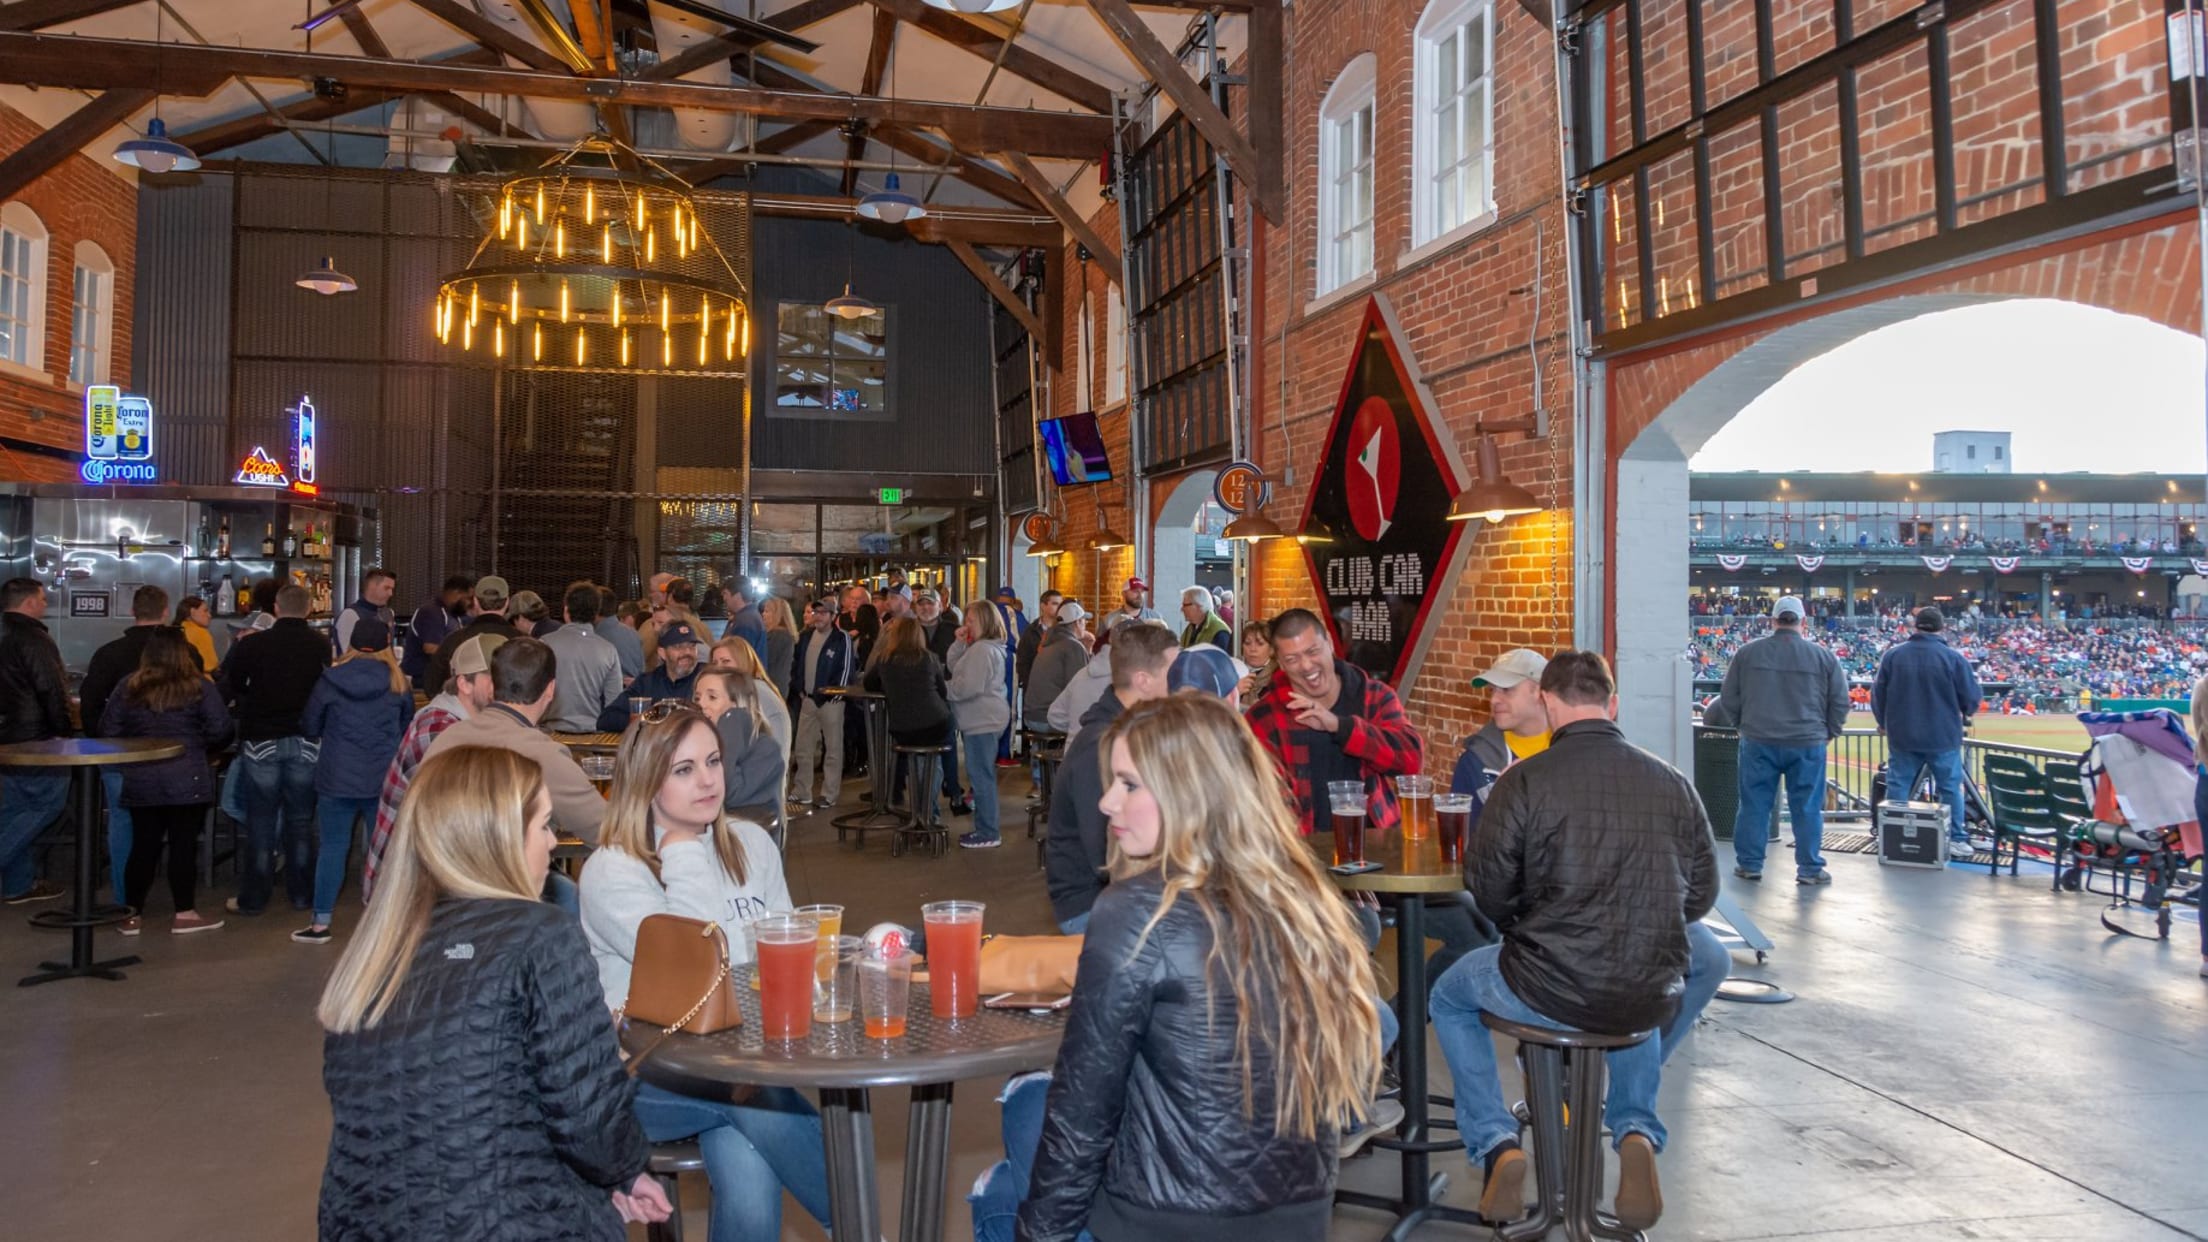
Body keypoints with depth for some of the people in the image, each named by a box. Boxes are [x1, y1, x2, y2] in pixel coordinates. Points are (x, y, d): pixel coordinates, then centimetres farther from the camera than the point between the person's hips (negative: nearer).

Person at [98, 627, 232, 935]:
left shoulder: (129, 687, 3)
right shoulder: (199, 687, -6)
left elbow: (108, 731, 6)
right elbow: (220, 731, -9)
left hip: (140, 781, 3)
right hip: (187, 780, -3)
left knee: (143, 846, 10)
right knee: (183, 845, 1)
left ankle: (132, 913, 16)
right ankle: (185, 914, 5)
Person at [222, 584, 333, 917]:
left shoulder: (251, 646, -7)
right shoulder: (323, 646, -5)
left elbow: (229, 692, 3)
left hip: (260, 742, -1)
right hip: (306, 743, 1)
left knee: (260, 824, 7)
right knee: (301, 822, 11)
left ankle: (252, 898, 11)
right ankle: (302, 895, 16)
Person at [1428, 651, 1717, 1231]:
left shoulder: (1523, 781, -12)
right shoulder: (1672, 782, -1)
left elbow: (1489, 890, -6)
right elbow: (1701, 895, 7)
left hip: (1549, 991, -4)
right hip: (1653, 999, 4)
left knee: (1449, 997, 27)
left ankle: (1497, 1144, 16)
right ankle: (1636, 1131, 23)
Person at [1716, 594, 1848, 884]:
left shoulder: (1747, 653, -1)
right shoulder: (1822, 656, -2)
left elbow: (1728, 697, 5)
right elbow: (1840, 701, 3)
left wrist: (1743, 725, 19)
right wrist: (1828, 732, 16)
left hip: (1758, 741, 0)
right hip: (1807, 743, 0)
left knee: (1755, 805, 8)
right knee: (1807, 808, 7)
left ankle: (1749, 864, 14)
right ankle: (1810, 868, 12)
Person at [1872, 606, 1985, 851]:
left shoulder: (1892, 654, -2)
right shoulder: (1953, 657, -9)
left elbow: (1878, 693, 4)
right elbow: (1972, 697, -5)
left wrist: (1883, 722, 19)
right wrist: (1965, 713, 18)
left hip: (1902, 736, 2)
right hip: (1943, 737, -2)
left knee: (1897, 788, 8)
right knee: (1951, 788, 9)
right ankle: (1957, 839, 12)